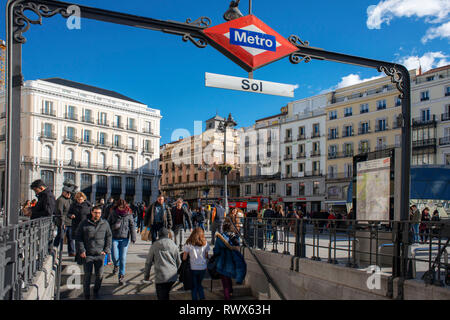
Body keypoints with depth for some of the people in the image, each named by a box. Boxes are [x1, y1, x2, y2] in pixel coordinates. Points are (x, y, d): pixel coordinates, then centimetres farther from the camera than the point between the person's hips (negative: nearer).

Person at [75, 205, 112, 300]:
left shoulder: (105, 224, 4)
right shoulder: (84, 223, -1)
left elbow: (109, 237, 11)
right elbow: (78, 237, 3)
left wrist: (106, 250, 3)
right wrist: (81, 250, -5)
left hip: (100, 254, 2)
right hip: (87, 254, -2)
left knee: (99, 275, 9)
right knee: (87, 275, 1)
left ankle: (96, 291, 32)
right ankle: (86, 295, 16)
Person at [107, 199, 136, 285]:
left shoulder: (129, 214, 0)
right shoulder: (112, 213, 0)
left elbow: (132, 226, 2)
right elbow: (108, 224, 8)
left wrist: (133, 237, -4)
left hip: (124, 238, 0)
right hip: (114, 238, 0)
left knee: (123, 258, -1)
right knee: (115, 257, -4)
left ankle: (121, 275, 14)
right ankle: (116, 266, 32)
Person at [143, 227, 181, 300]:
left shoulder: (154, 245, 1)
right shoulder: (173, 245, 7)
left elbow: (148, 262, 5)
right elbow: (179, 261, 13)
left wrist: (146, 275, 18)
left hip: (161, 277, -3)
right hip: (172, 276, 3)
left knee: (162, 297, 2)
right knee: (166, 295, 22)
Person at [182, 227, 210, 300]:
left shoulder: (188, 244, -9)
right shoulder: (205, 243, -2)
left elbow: (184, 258, -8)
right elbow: (206, 256, 2)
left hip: (193, 268, -2)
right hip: (203, 268, 3)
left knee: (194, 287, 13)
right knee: (199, 284, 22)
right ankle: (202, 298, 12)